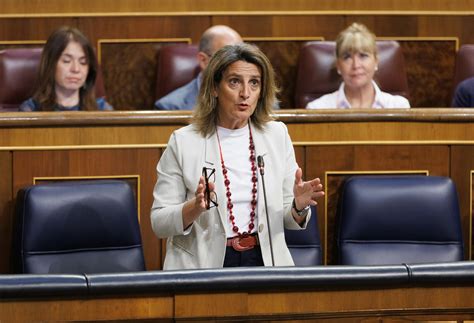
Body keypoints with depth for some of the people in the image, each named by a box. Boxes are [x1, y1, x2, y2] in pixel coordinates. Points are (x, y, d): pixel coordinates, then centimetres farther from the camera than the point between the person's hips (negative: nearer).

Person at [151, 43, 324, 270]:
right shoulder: (183, 142, -2)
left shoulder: (277, 135, 8)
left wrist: (299, 207, -12)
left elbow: (289, 221, 10)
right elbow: (159, 223, -1)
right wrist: (195, 208, -20)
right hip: (201, 266, -3)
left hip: (263, 260, 3)